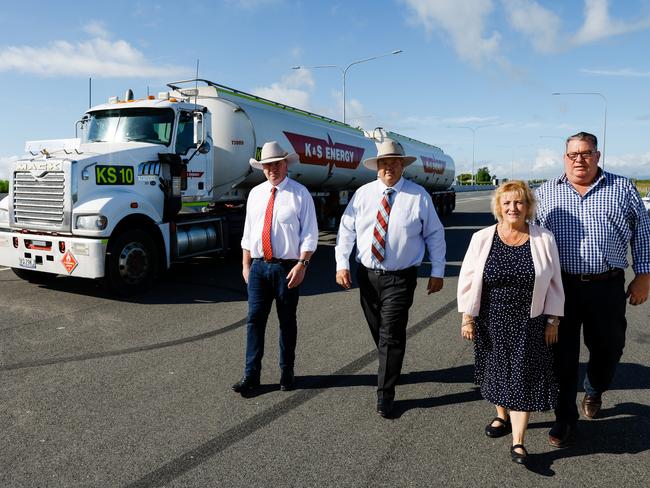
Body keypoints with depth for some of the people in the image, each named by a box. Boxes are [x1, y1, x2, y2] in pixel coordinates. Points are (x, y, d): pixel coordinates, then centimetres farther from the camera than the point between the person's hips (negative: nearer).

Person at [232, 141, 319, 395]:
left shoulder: (300, 193, -3)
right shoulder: (255, 193, 10)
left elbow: (309, 234, -6)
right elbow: (248, 232, 13)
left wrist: (302, 264, -15)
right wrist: (246, 264, 10)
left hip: (287, 267, -3)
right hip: (258, 266, 4)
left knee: (287, 321, 9)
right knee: (255, 320, 3)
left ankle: (286, 372, 24)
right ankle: (251, 374, 13)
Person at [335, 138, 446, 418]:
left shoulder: (418, 196, -2)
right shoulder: (363, 194, 4)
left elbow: (435, 235, 2)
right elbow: (346, 230, 5)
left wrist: (437, 272, 0)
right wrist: (342, 264, -5)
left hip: (400, 278, -3)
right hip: (367, 274, 4)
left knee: (392, 335, -4)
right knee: (378, 332, 16)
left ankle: (385, 394, 9)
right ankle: (391, 370, 41)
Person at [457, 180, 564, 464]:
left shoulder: (544, 240, -3)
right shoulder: (482, 239, -3)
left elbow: (553, 284, 3)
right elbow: (467, 280, 0)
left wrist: (552, 321, 2)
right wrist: (467, 318, -2)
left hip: (528, 324, -1)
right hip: (491, 322, 1)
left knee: (523, 377, 1)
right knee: (495, 371, 16)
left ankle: (518, 442, 11)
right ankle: (502, 417, 42)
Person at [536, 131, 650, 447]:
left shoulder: (622, 188, 6)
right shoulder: (545, 192, 6)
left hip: (607, 287, 1)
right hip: (561, 287, 0)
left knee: (607, 349, 16)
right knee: (562, 355, 5)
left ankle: (594, 391, 47)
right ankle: (565, 418, 22)